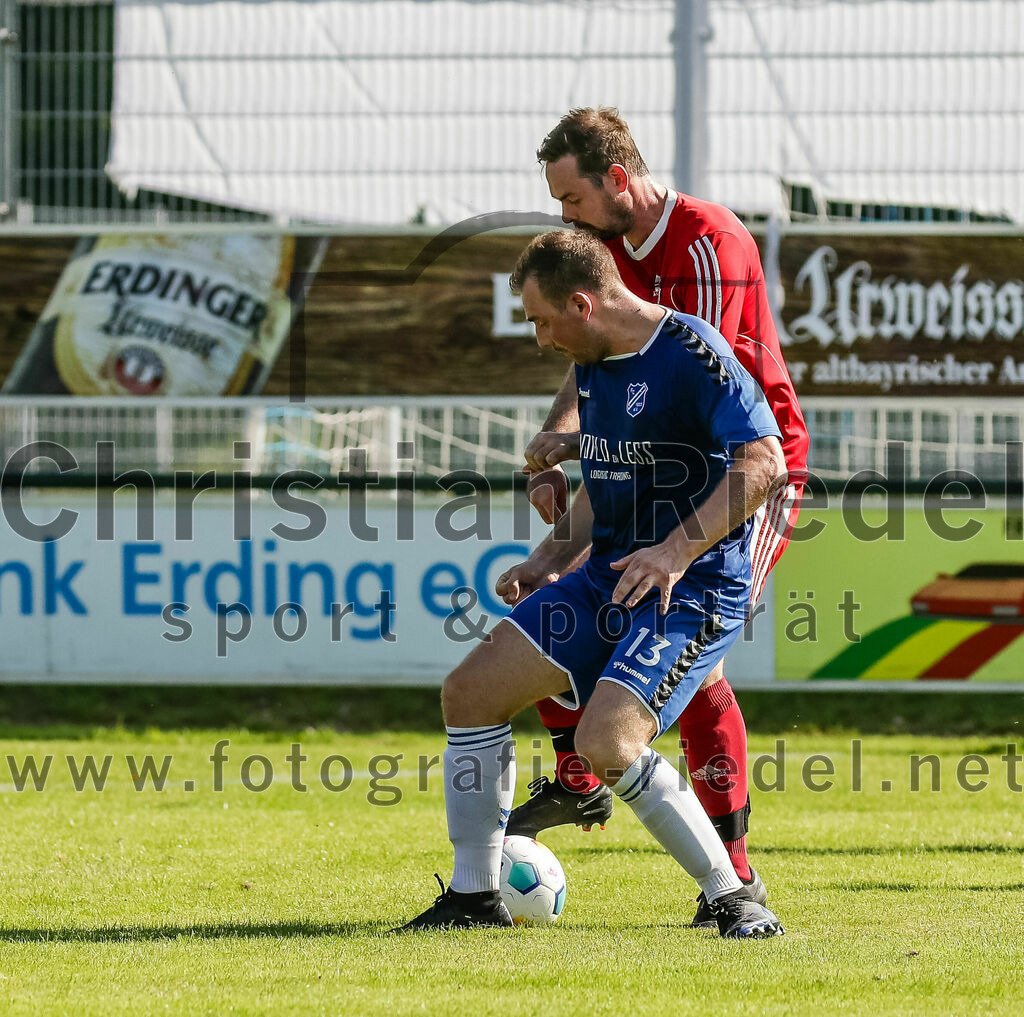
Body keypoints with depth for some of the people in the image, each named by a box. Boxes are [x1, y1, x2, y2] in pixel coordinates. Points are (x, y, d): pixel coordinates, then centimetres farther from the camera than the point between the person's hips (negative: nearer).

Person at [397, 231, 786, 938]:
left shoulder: (690, 354, -16)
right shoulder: (593, 365, 12)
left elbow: (766, 463, -24)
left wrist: (679, 549, -28)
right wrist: (549, 561, 14)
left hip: (695, 588, -9)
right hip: (609, 574, 9)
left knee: (606, 741, -26)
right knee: (470, 691, 3)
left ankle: (733, 897, -11)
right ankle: (475, 895, 14)